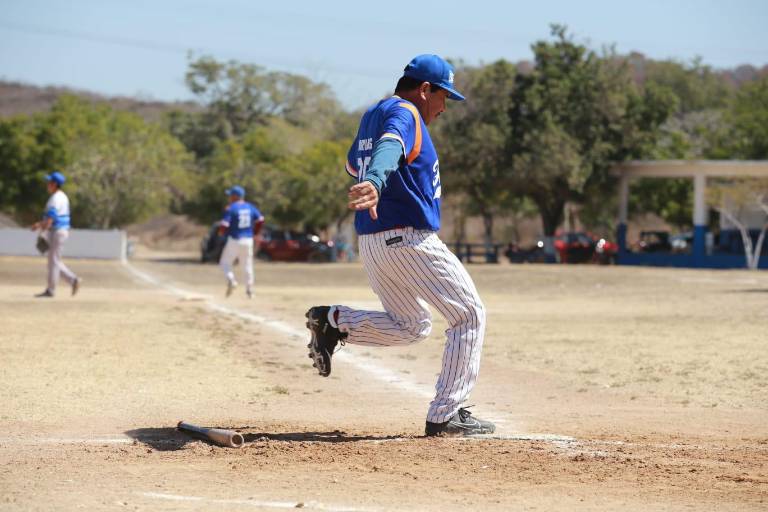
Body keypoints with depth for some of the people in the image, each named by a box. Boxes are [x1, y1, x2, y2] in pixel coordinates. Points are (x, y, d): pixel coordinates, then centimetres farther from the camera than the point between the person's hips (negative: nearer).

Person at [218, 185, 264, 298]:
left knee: (225, 263, 8)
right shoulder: (250, 207, 5)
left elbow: (224, 225, -17)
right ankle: (249, 289, 13)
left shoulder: (231, 208, -11)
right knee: (247, 265, 15)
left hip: (234, 240, -5)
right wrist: (255, 233, 16)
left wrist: (221, 232, 5)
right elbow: (260, 220, 5)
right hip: (248, 240, 5)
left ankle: (231, 280, -17)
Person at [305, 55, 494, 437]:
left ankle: (333, 321, 3)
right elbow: (388, 147, -34)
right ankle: (444, 416, -3)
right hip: (409, 240, -9)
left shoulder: (372, 115, 17)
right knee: (469, 316, 2)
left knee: (412, 326, 23)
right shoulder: (404, 114, -11)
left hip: (371, 244, 9)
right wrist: (374, 183, -53)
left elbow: (354, 164, 34)